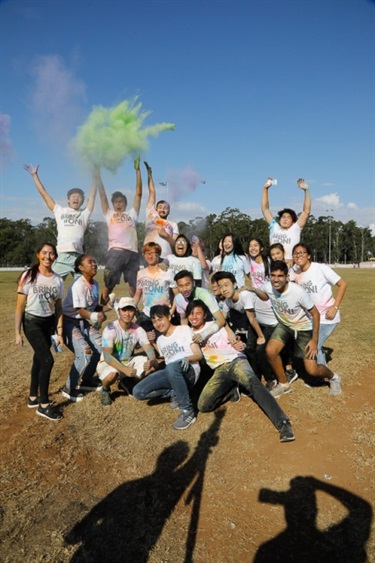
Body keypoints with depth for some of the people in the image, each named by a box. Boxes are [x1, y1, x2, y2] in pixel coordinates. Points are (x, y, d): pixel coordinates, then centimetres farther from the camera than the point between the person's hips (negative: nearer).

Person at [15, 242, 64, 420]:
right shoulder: (29, 276, -11)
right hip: (32, 322, -4)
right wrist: (17, 332, -8)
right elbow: (20, 306, -8)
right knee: (47, 360, -11)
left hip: (49, 323, 4)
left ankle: (33, 398, 31)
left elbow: (58, 309, 7)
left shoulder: (58, 280, 0)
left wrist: (59, 333, 5)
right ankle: (43, 405, 3)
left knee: (39, 359, 11)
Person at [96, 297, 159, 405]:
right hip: (108, 363, -5)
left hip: (128, 361, 5)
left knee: (153, 365, -15)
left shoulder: (138, 330, -10)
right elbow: (107, 356, -31)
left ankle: (129, 383, 11)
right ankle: (105, 390, 0)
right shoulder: (110, 329, -24)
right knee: (112, 374, -39)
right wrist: (125, 369, -43)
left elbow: (149, 349, -15)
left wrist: (151, 361, -39)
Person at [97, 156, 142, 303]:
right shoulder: (109, 214, 25)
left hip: (132, 252, 1)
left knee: (133, 285, 3)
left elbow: (138, 194, 21)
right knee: (109, 284, -3)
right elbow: (102, 194, 23)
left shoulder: (132, 214, 25)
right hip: (115, 251, -1)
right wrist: (97, 173, 21)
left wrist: (137, 170, 20)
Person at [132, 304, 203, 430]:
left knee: (172, 367, -42)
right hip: (170, 374, 6)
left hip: (189, 371, -5)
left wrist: (187, 358, -23)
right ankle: (174, 393, 0)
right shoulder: (160, 340, 24)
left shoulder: (184, 329, 6)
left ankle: (187, 411, -26)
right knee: (138, 392, -17)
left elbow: (199, 354, -3)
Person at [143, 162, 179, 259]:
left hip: (165, 258, 1)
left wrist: (167, 236, -6)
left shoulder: (173, 224, 21)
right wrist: (149, 173, 28)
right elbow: (152, 192, 22)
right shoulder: (152, 215, 20)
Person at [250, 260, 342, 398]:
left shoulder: (298, 292, -32)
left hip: (304, 329, -4)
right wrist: (254, 290, -13)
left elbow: (315, 314, -19)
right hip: (284, 325, 4)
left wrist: (314, 340, -17)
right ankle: (284, 384, 6)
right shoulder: (268, 287, -20)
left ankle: (333, 378, 29)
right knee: (270, 351, -20)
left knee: (312, 370, -6)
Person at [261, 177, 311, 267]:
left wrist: (306, 190, -9)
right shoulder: (274, 227, 9)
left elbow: (306, 211, -4)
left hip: (290, 266, -3)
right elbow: (265, 209, 11)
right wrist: (265, 189, 7)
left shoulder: (295, 229, 2)